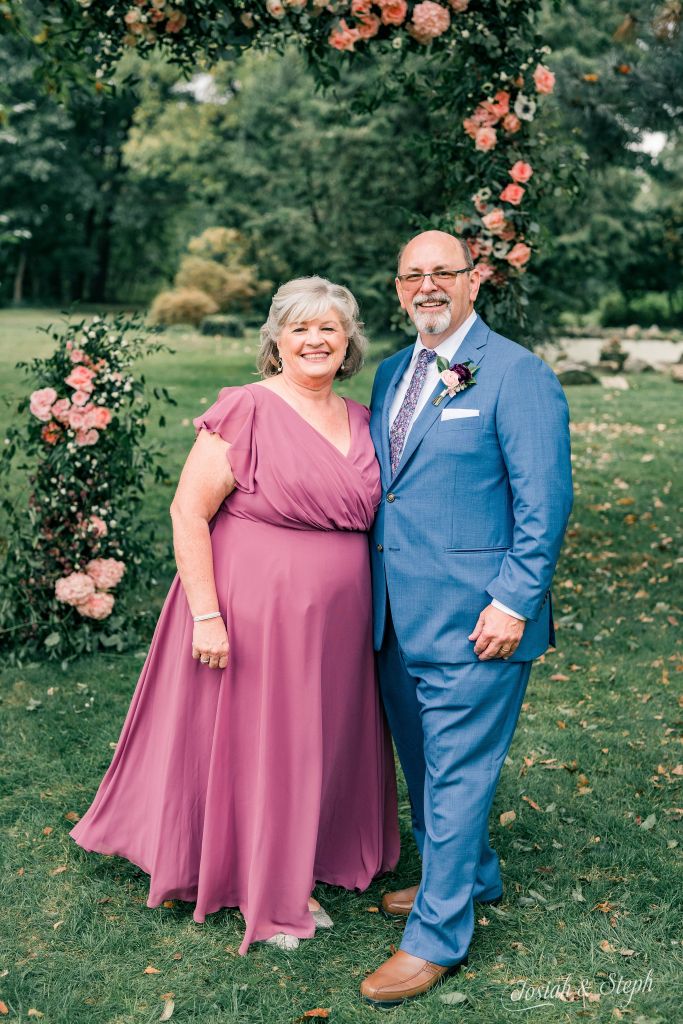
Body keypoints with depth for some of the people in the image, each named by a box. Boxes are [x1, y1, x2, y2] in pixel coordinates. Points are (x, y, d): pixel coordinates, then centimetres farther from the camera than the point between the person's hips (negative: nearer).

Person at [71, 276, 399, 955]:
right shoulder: (246, 410, -11)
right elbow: (188, 512, -14)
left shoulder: (361, 422, 8)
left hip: (335, 624, 6)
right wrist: (207, 614, -18)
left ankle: (302, 866, 37)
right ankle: (264, 894, 27)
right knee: (250, 744, 7)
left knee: (319, 742, 16)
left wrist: (376, 614, 10)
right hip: (252, 613, -6)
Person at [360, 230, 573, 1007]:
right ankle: (468, 876, 42)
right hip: (398, 614, 8)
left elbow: (544, 502, -13)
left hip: (473, 616, -8)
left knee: (456, 769, 2)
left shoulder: (515, 374, -10)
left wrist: (514, 602, -18)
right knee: (423, 761, 20)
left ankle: (437, 936, 15)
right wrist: (370, 591, 13)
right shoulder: (392, 373, 12)